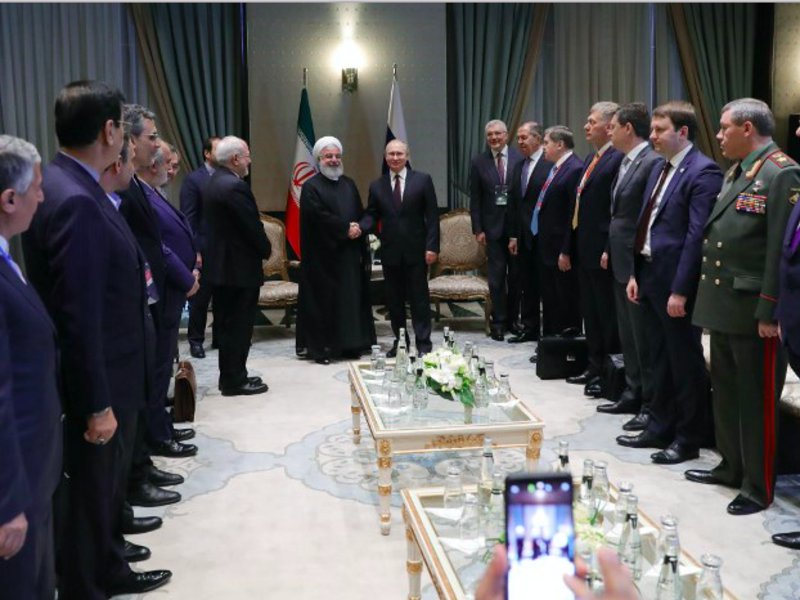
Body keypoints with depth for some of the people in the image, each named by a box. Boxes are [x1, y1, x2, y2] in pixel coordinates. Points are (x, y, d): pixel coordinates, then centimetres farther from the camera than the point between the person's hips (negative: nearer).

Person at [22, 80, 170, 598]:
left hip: (106, 375, 10)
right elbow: (79, 317, -27)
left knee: (104, 481, 24)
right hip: (97, 381, -10)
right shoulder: (75, 202, -27)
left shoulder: (70, 188, 4)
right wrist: (97, 404, -23)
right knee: (92, 489, 8)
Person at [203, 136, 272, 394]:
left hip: (221, 263, 10)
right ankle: (235, 381, 6)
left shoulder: (214, 182, 11)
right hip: (239, 266, -10)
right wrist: (266, 250, -1)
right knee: (239, 325, -1)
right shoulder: (235, 186, -20)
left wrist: (260, 248, 11)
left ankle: (230, 376, 24)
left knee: (227, 324, 15)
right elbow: (253, 226, -19)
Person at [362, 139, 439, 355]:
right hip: (390, 251, 3)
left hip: (416, 250, -2)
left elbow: (432, 215, -2)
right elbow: (372, 215, 6)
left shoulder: (423, 180, 1)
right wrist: (360, 227, -17)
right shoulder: (376, 185, 7)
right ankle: (399, 341, 18)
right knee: (394, 299, 8)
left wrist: (432, 246, -9)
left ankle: (423, 342, 10)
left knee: (419, 297, 3)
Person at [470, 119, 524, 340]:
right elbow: (475, 199, 3)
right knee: (497, 276, 1)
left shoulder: (520, 158, -1)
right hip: (492, 226, 0)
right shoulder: (479, 162, 3)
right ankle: (499, 322, 10)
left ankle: (513, 319, 21)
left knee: (516, 274, 8)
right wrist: (477, 229, -2)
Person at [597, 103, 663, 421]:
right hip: (621, 263, 10)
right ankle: (633, 395, 28)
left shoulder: (653, 162, -16)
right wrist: (609, 249, 15)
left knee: (644, 337, 0)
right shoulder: (626, 162, 13)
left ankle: (652, 404, 11)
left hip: (638, 264, -10)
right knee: (628, 335, 17)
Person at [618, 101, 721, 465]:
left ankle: (689, 439, 15)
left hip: (676, 282, -9)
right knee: (659, 359, 17)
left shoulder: (703, 172, -13)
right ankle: (659, 428, 28)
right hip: (649, 276, 9)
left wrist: (680, 290, -20)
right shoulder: (660, 170, 15)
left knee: (685, 362, 3)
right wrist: (636, 274, 12)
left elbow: (696, 236, -18)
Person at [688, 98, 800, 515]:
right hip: (723, 306, 9)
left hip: (753, 311, -9)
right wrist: (710, 297, 15)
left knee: (757, 400, 1)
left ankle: (759, 487, 13)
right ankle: (731, 467, 33)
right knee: (725, 392, 18)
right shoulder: (736, 172, 16)